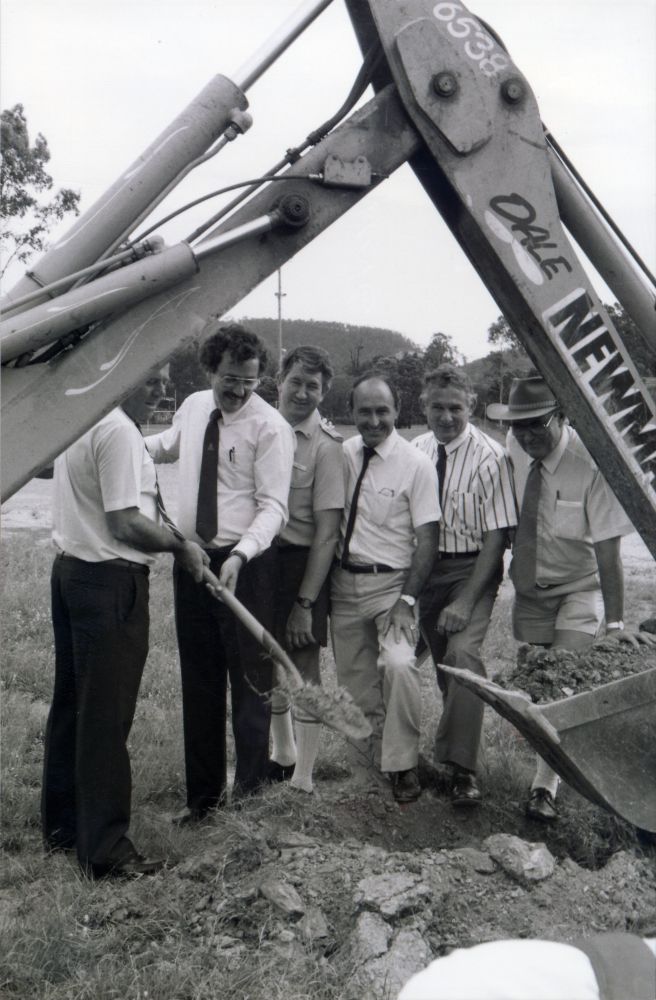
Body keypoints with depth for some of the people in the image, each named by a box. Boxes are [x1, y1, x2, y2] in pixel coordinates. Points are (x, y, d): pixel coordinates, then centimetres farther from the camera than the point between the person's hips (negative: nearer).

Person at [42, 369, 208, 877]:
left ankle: (62, 824, 29)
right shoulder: (119, 431, -19)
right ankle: (104, 848, 8)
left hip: (71, 568, 10)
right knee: (106, 716, -2)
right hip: (111, 583, -10)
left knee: (72, 702, 17)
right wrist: (181, 545, -9)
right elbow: (124, 524, -22)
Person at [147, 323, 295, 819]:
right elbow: (167, 445, 31)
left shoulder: (270, 426, -11)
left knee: (250, 677, 4)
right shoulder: (192, 407, 8)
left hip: (245, 564, -6)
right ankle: (203, 792, 26)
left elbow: (273, 506, -16)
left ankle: (250, 783, 23)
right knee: (199, 680, 13)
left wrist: (239, 556, -30)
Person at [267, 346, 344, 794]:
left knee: (304, 668, 3)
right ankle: (283, 755, 39)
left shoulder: (326, 445, -12)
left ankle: (303, 778, 17)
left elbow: (327, 532, -14)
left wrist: (305, 602, -17)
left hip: (302, 562, -6)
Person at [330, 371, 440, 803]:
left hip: (390, 581, -4)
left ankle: (402, 763, -5)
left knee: (399, 664, -24)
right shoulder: (342, 454, 4)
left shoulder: (416, 465, -8)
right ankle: (372, 756, 30)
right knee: (354, 676, 11)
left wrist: (407, 600, -17)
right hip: (344, 579, 5)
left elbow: (427, 539, -9)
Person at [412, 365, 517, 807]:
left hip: (472, 567, -5)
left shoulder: (489, 457, -14)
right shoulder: (417, 450, 2)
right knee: (442, 662, 12)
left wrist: (466, 601, -19)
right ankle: (453, 744, 33)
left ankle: (463, 769, -15)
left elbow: (496, 536, -14)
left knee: (462, 651, -23)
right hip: (425, 567, 5)